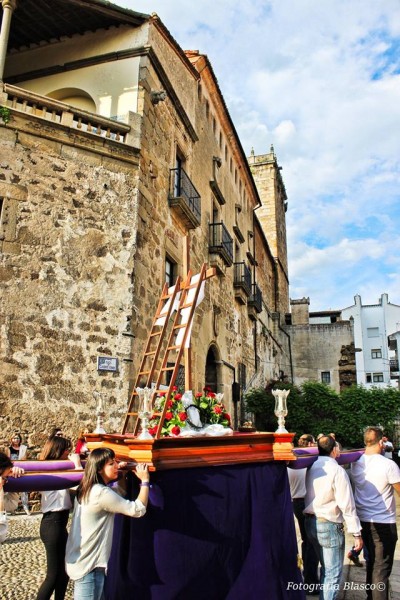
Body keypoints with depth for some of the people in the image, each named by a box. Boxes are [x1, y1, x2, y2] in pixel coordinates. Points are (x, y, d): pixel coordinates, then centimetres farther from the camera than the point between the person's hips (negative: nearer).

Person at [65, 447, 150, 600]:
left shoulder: (88, 489, 5)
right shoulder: (102, 493, -24)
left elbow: (118, 494, 21)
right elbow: (138, 509, -21)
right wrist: (145, 480, -12)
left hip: (80, 559, 10)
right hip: (89, 564, -10)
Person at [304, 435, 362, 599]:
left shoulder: (311, 467, 3)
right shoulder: (337, 471, -17)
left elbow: (313, 495, 5)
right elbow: (347, 504, -17)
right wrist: (356, 533, -11)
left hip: (310, 522, 7)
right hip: (329, 525, -7)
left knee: (326, 568, 23)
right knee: (333, 573, 5)